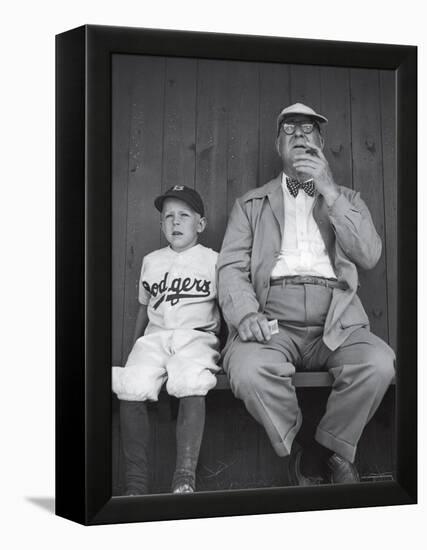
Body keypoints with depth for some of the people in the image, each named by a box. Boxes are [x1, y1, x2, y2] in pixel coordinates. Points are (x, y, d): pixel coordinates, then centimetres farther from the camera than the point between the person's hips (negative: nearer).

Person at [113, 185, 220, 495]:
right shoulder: (151, 261, 21)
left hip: (197, 335, -2)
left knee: (191, 382, -36)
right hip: (155, 335, 3)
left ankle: (185, 478, -35)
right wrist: (136, 348, 25)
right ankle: (136, 484, -23)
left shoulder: (213, 260, 12)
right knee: (132, 385, -28)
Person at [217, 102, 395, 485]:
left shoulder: (347, 200, 22)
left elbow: (369, 256, 3)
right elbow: (231, 267, 7)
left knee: (379, 363, -30)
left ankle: (332, 449, -4)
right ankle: (295, 453, -6)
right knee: (248, 370, -33)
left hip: (335, 324, 1)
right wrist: (246, 313, -15)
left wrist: (329, 192, -4)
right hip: (271, 323, 0)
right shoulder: (251, 204, 20)